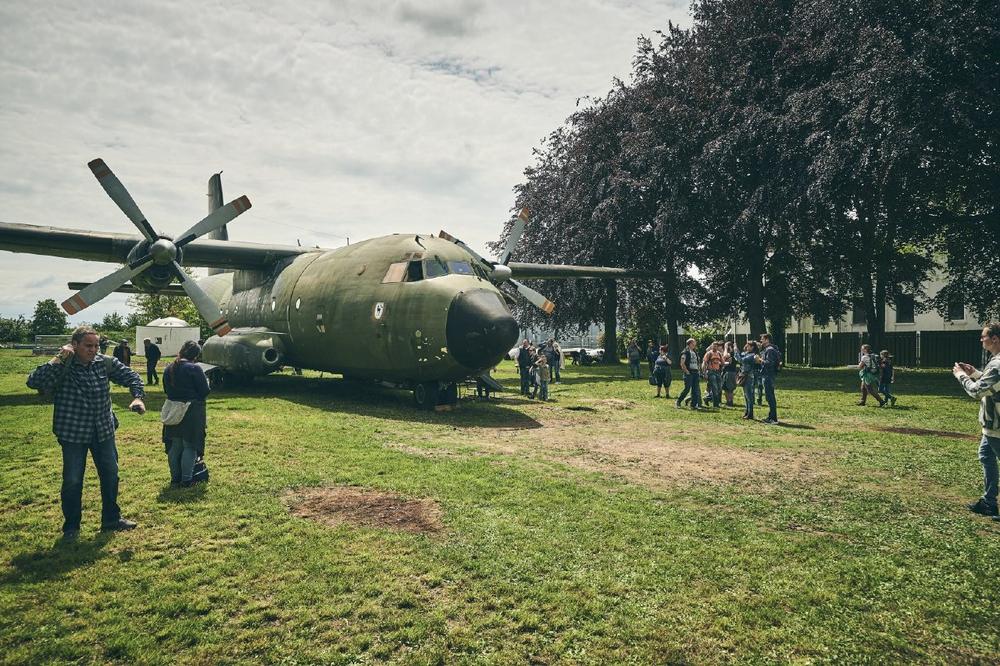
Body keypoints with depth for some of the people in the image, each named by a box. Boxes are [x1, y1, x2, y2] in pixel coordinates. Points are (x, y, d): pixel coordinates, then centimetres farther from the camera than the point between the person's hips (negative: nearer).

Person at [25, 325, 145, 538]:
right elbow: (34, 382, -30)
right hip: (73, 434, -4)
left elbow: (131, 376, 5)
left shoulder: (105, 363, -4)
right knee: (72, 481, 5)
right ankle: (71, 526, 25)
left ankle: (111, 519, 30)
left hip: (104, 431, 4)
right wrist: (58, 360, -31)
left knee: (110, 476, 13)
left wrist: (137, 397, -12)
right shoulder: (61, 368, -15)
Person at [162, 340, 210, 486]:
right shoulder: (194, 368, -17)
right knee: (190, 446, 4)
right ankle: (186, 479, 7)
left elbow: (167, 390, 14)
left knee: (175, 446, 16)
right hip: (192, 413, -6)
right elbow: (204, 392, -13)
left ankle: (175, 477, 25)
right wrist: (206, 382, 5)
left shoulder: (169, 369, 4)